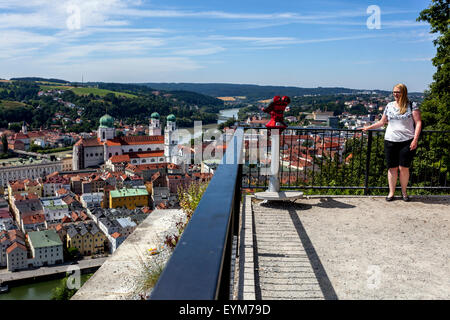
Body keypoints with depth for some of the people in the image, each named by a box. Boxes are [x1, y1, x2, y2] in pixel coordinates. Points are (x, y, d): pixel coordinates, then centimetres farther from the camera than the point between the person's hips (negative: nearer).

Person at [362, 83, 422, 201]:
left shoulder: (412, 105, 1)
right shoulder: (389, 106, 11)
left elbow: (418, 123, -2)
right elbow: (382, 122, 22)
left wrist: (415, 139, -11)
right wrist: (369, 127, 18)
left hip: (407, 142, -2)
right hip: (390, 141, 3)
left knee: (404, 168, -3)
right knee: (392, 168, 4)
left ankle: (404, 192, 16)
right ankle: (391, 192, 14)